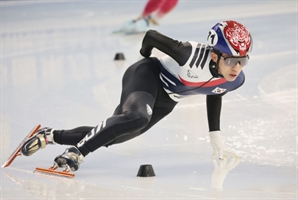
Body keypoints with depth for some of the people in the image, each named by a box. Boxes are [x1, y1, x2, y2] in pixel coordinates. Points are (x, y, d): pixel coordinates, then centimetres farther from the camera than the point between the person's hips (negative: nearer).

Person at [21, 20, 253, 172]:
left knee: (110, 136, 7)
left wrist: (216, 139, 17)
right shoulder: (194, 55, -35)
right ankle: (76, 151, -28)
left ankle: (52, 136, 24)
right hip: (149, 76, -7)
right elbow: (151, 36, -22)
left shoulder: (235, 81, -14)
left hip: (164, 102, 7)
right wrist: (146, 56, 1)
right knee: (136, 117, -38)